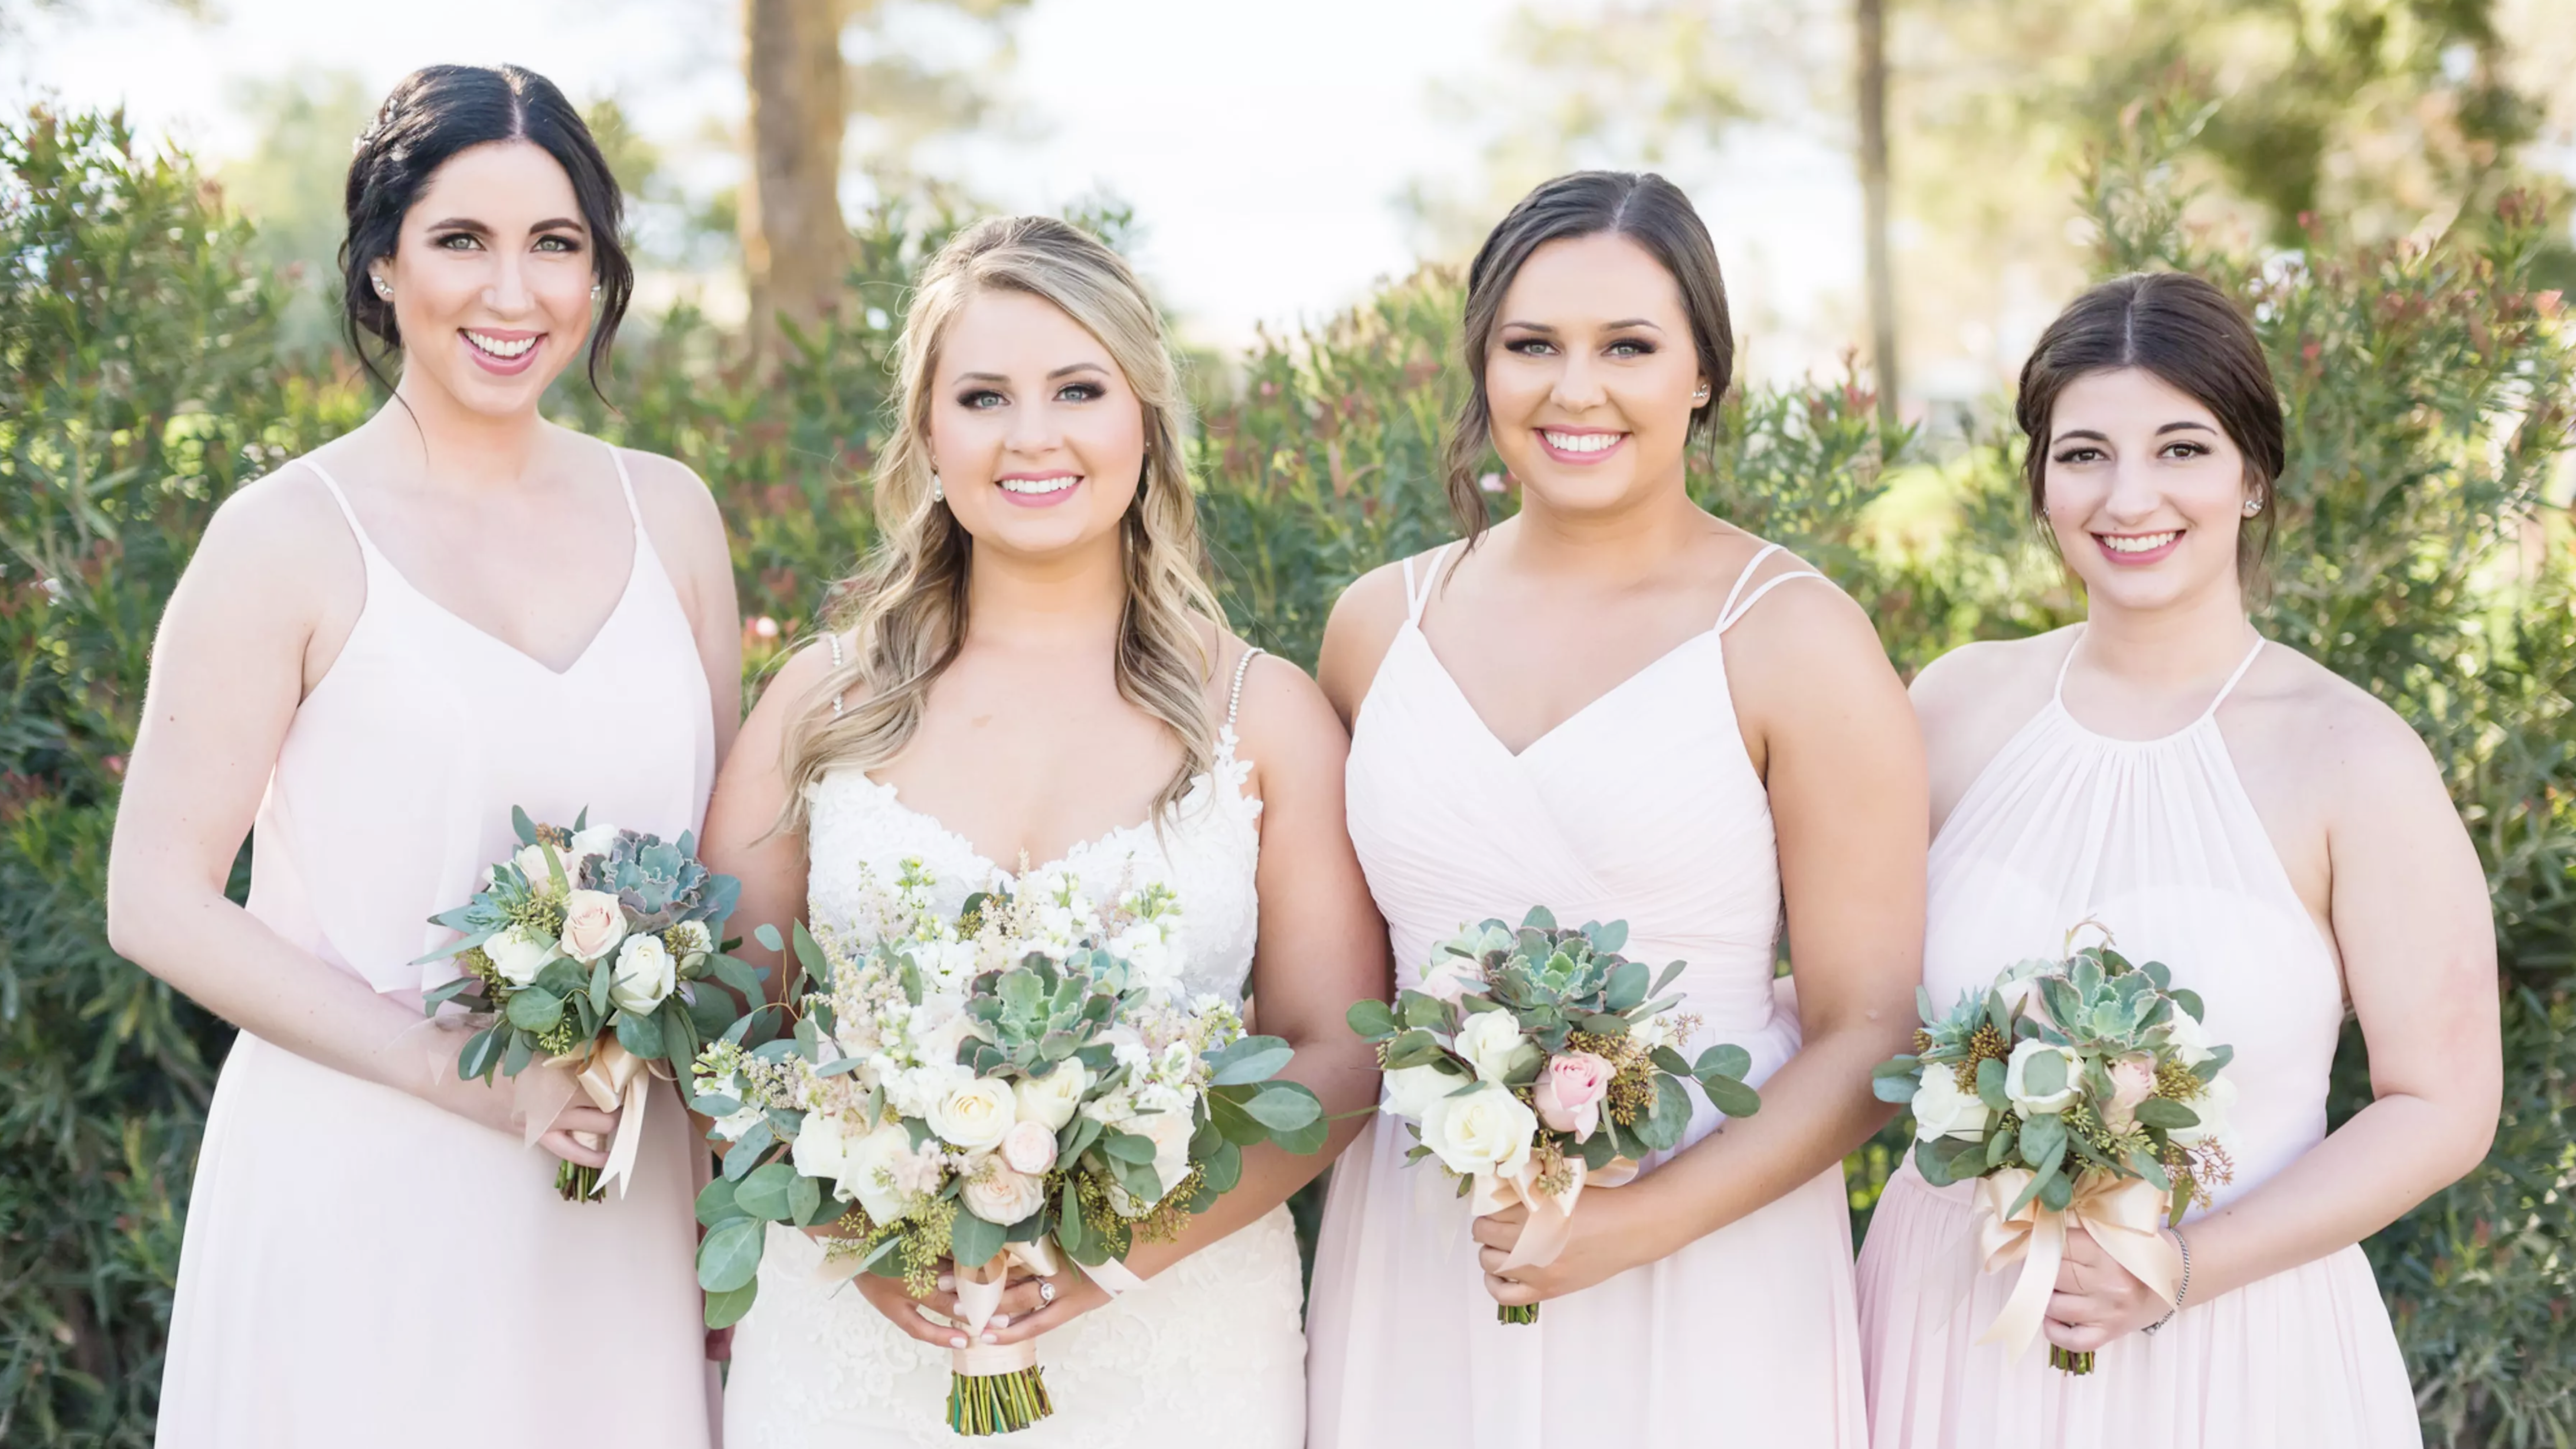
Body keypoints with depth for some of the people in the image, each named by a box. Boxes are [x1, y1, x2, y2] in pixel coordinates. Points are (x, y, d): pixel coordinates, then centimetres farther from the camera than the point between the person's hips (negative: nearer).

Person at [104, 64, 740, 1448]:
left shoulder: (665, 513, 5)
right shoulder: (289, 539, -8)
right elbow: (159, 901, -9)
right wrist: (466, 1074, -18)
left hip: (621, 1210, 4)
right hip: (364, 1205, -4)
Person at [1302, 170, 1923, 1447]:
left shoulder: (1795, 642, -8)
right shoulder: (1381, 624, 4)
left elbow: (1870, 1032, -8)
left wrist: (1639, 1224, -18)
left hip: (1702, 1278, -3)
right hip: (1411, 1278, 3)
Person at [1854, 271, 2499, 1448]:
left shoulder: (2352, 758, -11)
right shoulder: (1956, 707, -2)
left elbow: (2442, 1106, -9)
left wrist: (2185, 1267, -18)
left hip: (2227, 1345, -3)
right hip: (1950, 1322, 3)